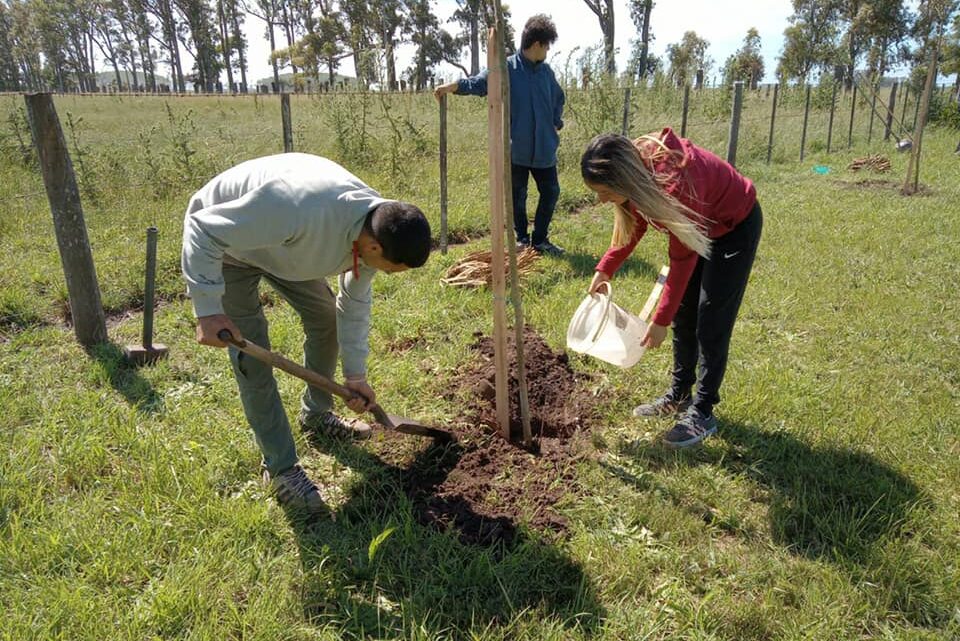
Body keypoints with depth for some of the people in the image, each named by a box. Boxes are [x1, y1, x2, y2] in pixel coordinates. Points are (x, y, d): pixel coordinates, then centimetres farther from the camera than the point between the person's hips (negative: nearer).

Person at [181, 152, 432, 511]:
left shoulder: (376, 226, -20)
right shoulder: (299, 210, -45)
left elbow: (355, 303, -5)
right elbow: (202, 230, -34)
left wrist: (355, 375, -1)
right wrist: (208, 310, -38)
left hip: (282, 244, 7)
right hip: (222, 242, -6)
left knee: (325, 316, 10)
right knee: (252, 356, -11)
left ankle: (317, 415, 33)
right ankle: (280, 468, 4)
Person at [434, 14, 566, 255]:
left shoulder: (546, 71, 8)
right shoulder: (506, 68, -7)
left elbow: (558, 99, 24)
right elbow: (479, 82, -19)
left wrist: (556, 123, 11)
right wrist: (455, 86, -36)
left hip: (544, 147, 5)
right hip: (517, 148, -5)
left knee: (551, 192, 7)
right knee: (518, 196, 7)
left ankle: (540, 240, 20)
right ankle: (522, 239, 24)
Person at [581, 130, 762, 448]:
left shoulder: (673, 182, -40)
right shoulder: (636, 165, -19)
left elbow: (683, 258, -30)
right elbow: (635, 223, 0)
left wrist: (660, 319, -25)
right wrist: (605, 268, -8)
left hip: (736, 226, -8)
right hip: (701, 224, 8)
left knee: (711, 322, -7)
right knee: (683, 315, 10)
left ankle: (702, 413, 3)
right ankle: (679, 396, 23)